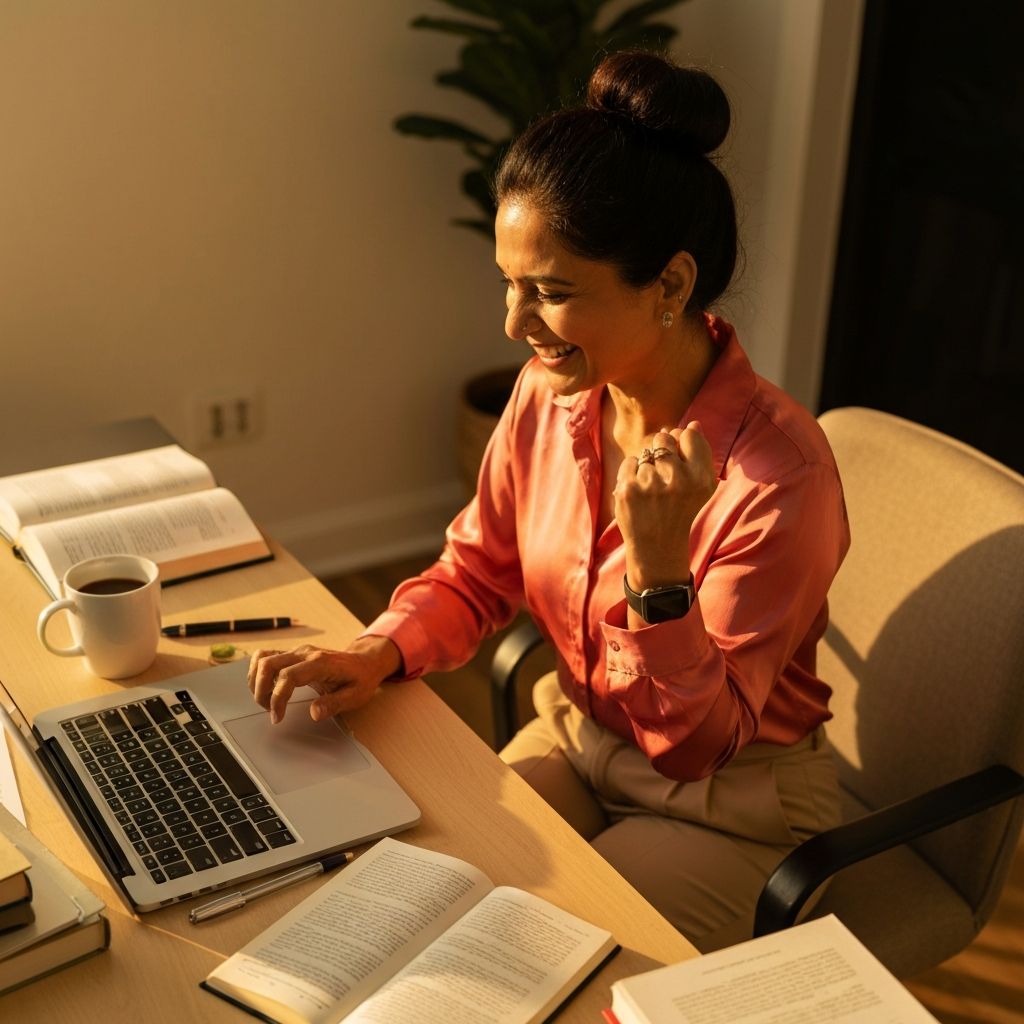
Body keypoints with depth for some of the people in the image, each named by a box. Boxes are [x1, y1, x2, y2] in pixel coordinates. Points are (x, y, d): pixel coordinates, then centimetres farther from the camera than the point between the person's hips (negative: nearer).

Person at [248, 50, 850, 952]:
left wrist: (657, 565, -39)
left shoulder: (779, 474, -30)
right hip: (576, 738, 5)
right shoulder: (549, 395, -12)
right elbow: (478, 573, 4)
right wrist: (376, 654, -16)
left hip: (728, 806, -5)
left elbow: (697, 744, -23)